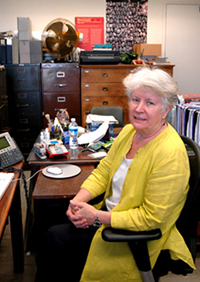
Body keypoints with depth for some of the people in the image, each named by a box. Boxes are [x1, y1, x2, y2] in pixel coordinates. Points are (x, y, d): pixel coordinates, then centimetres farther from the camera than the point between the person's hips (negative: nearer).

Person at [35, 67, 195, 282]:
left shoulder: (170, 154, -28)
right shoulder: (129, 131, -2)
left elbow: (151, 218, -25)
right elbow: (103, 171, 6)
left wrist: (98, 217, -22)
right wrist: (78, 201, -10)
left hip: (139, 236, -7)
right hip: (110, 212, 7)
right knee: (54, 234, -1)